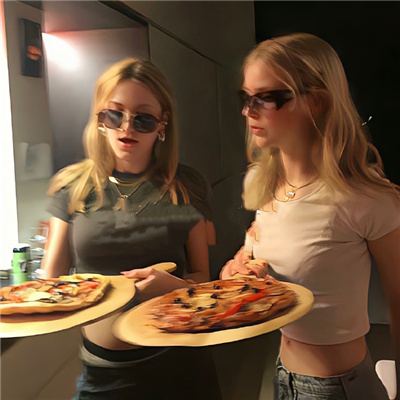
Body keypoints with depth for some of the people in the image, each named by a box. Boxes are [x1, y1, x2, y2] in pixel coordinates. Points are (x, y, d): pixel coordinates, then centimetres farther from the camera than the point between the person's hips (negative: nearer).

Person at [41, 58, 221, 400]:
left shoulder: (186, 188, -3)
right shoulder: (73, 188, -1)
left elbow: (202, 275, 2)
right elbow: (50, 279, 2)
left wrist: (172, 284, -19)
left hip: (178, 361, 0)